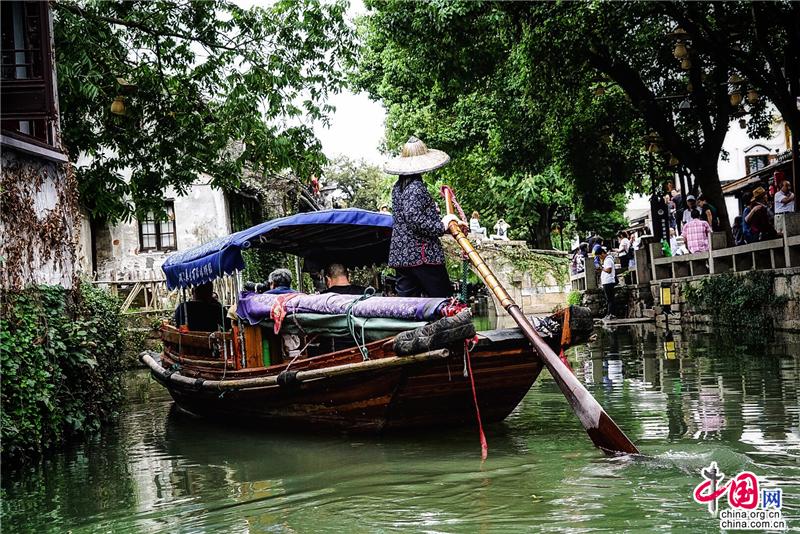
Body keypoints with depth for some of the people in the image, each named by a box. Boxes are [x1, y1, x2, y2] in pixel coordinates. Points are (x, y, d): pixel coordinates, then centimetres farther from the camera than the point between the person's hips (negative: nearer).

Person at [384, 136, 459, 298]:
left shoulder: (398, 187, 14)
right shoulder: (416, 187, -12)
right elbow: (413, 216, -24)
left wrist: (432, 211, 22)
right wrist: (440, 226, -17)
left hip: (400, 256, 9)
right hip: (422, 254, -9)